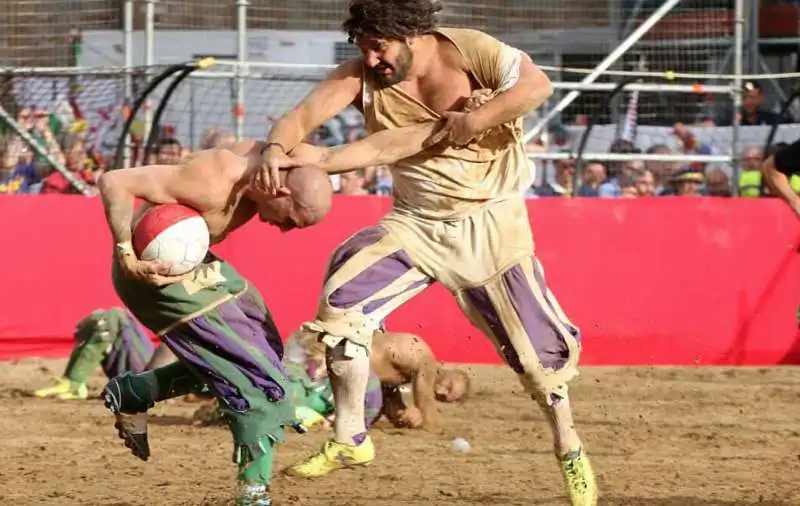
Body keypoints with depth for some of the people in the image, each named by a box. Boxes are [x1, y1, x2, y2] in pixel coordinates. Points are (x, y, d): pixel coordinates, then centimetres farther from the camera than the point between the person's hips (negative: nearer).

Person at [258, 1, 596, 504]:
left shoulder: (468, 50, -16)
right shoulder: (361, 77, -8)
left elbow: (536, 84, -26)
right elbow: (303, 116, -19)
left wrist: (473, 122, -31)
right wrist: (277, 148, -39)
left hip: (491, 222, -3)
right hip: (416, 225, 3)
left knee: (537, 344, 0)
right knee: (343, 298, -14)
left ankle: (570, 449, 25)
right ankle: (350, 440, -3)